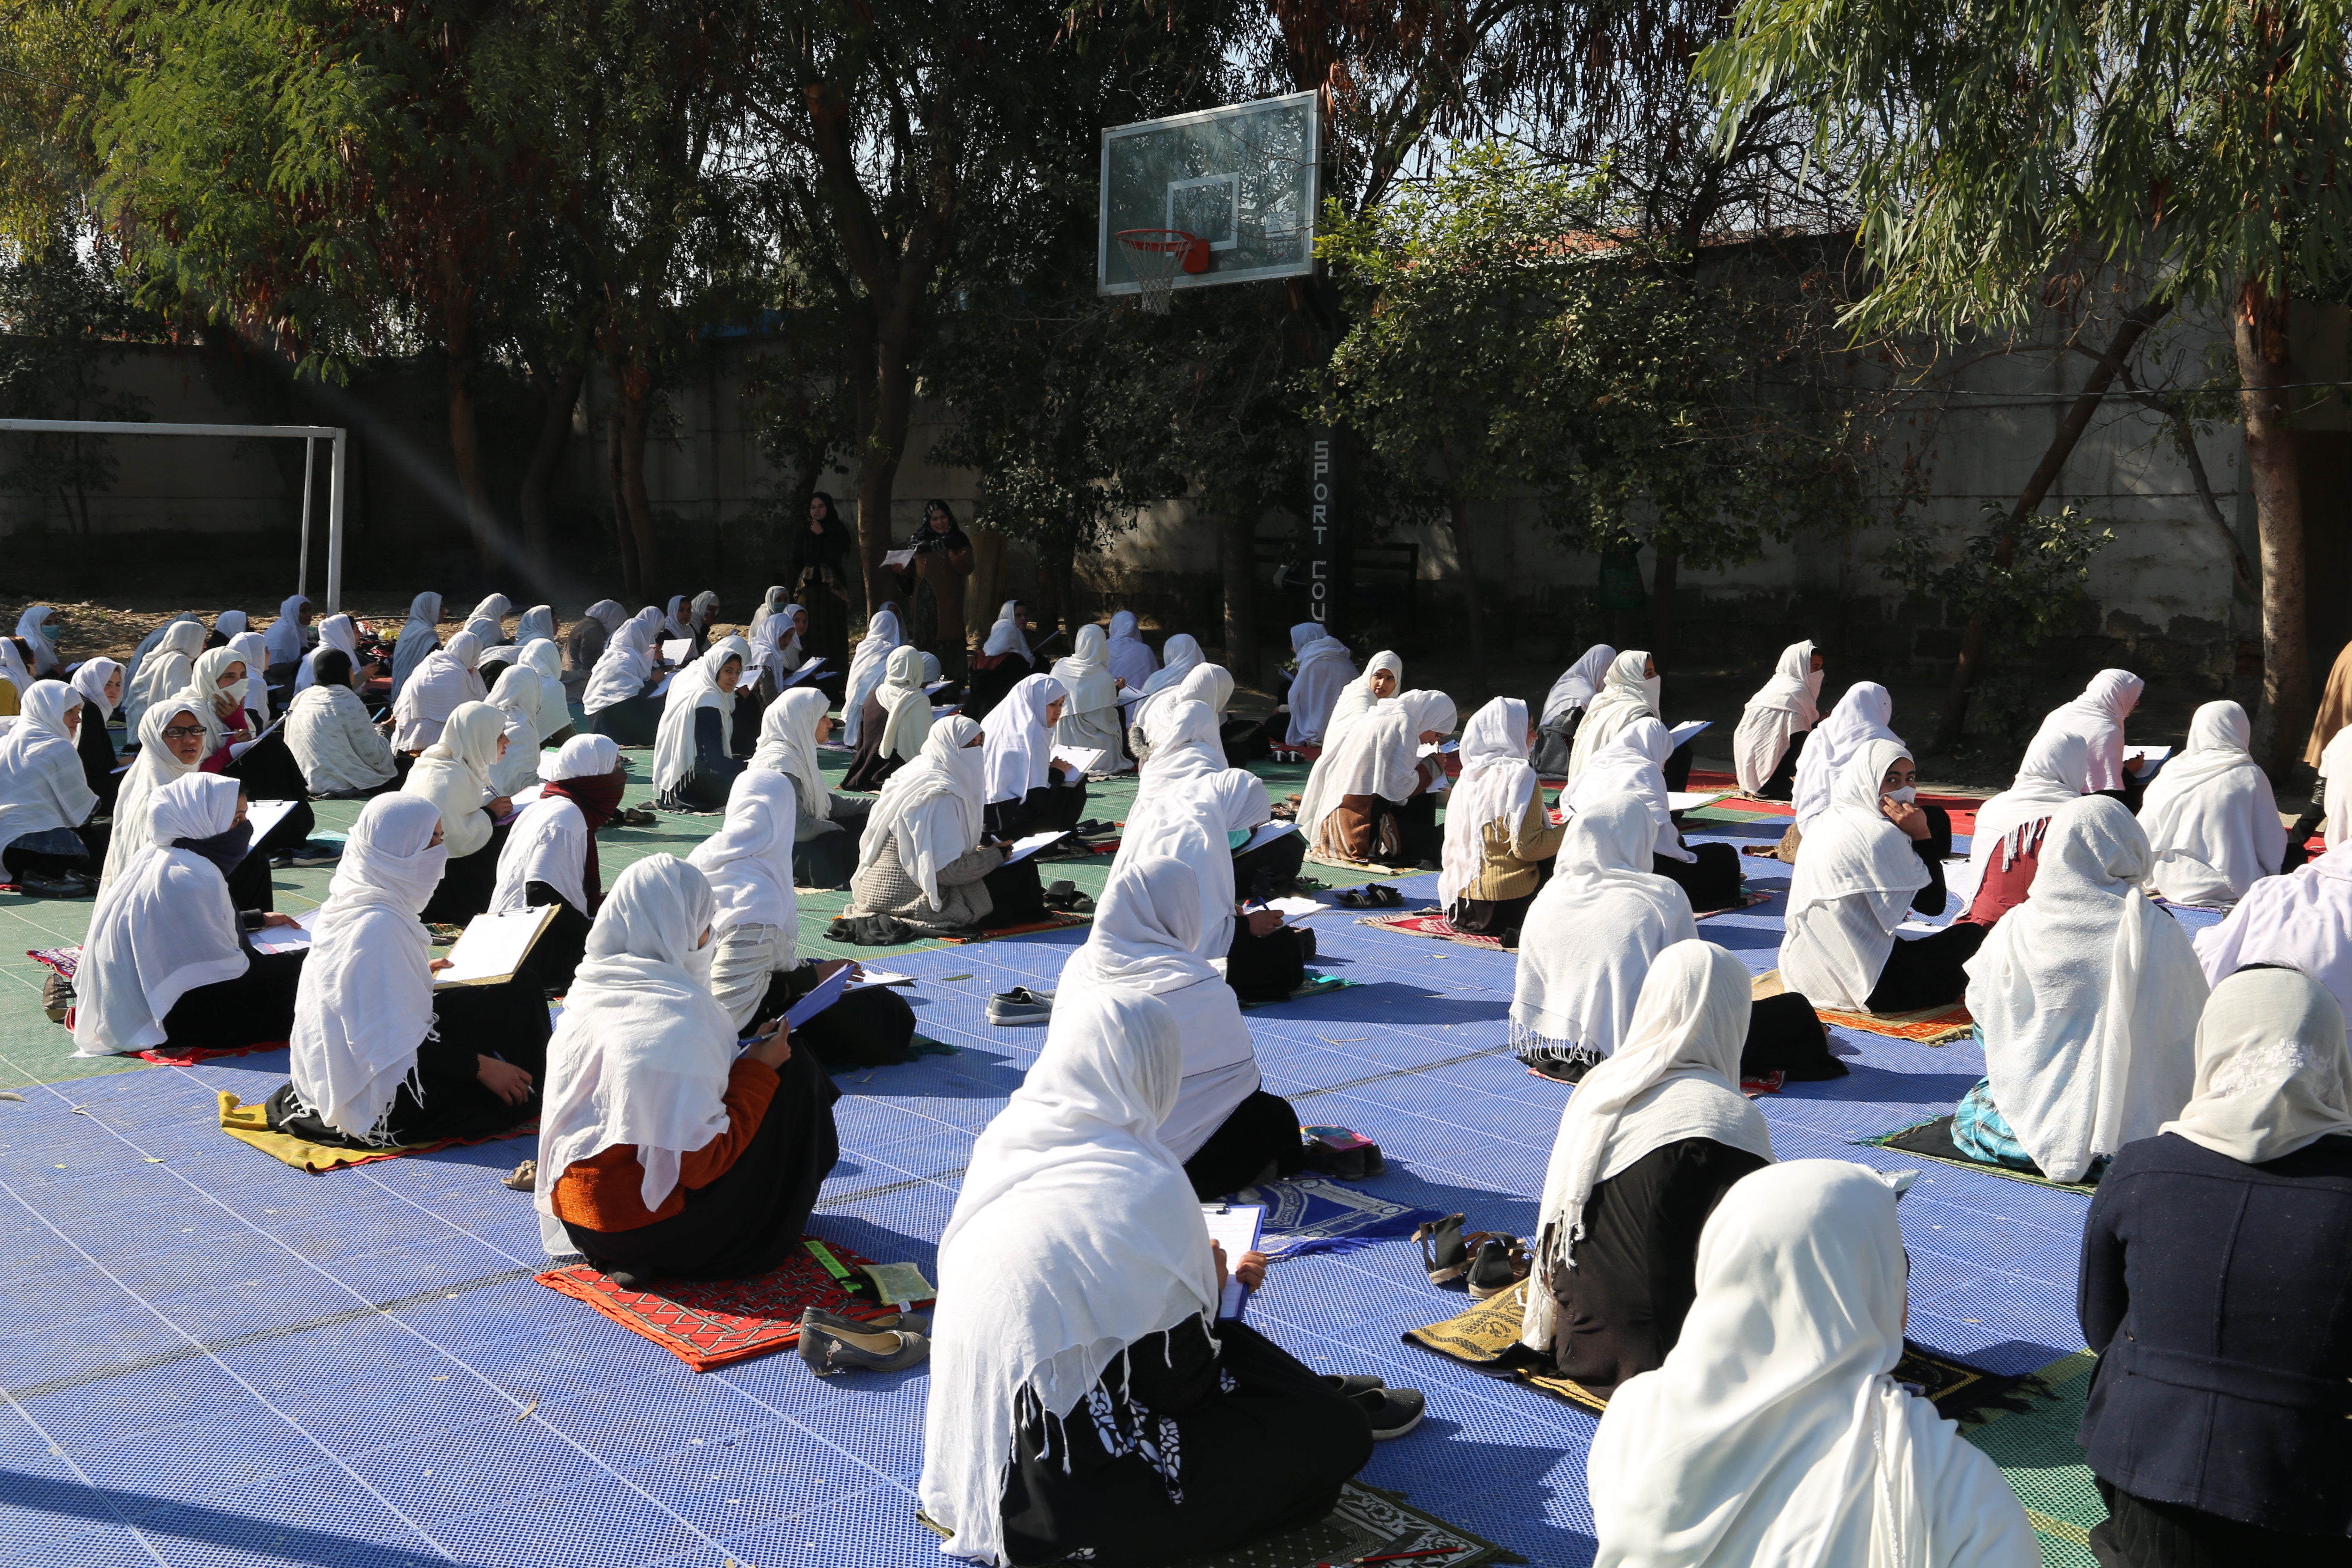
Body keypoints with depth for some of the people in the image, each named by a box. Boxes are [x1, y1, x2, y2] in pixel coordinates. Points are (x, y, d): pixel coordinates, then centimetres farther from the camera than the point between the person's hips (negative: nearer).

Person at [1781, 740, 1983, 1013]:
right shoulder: (1881, 834, -17)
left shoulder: (1827, 820, 9)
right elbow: (1934, 904, -10)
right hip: (1865, 986, -9)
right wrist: (1921, 835, -11)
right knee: (1972, 934, 7)